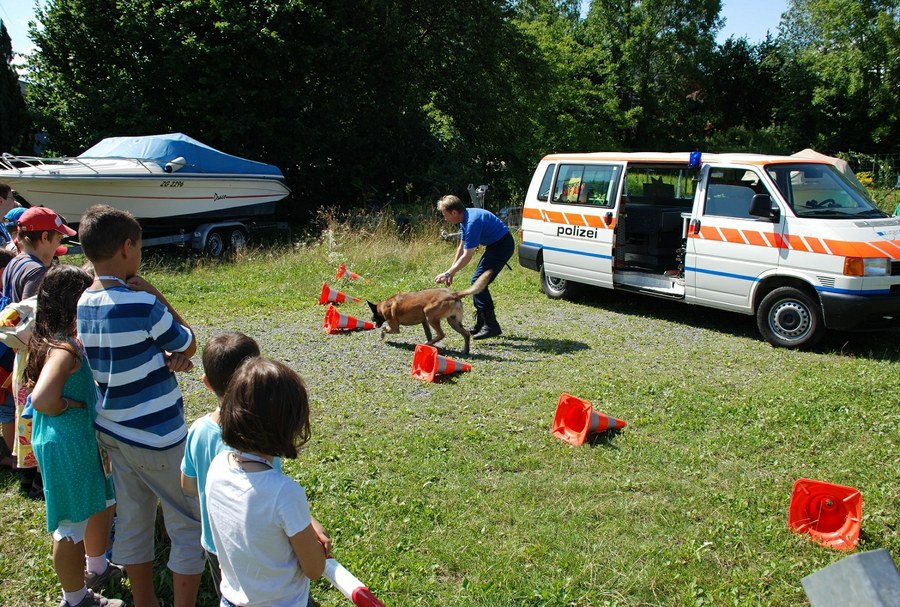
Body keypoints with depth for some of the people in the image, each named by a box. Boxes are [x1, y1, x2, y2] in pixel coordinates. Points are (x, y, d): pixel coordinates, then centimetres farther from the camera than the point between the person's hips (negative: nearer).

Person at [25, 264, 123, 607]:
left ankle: (99, 565, 51)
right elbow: (42, 399, -42)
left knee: (103, 503, 28)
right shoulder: (64, 349, -28)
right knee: (73, 527, 9)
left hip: (82, 440, 10)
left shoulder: (54, 340, 3)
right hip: (67, 446, -10)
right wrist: (71, 405, -20)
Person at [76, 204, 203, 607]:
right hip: (156, 436, -8)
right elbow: (190, 345, -7)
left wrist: (167, 357, -9)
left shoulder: (85, 303, 1)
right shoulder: (141, 304, -22)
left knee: (132, 523, 18)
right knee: (190, 526, 7)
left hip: (113, 431, 8)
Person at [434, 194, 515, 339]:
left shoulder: (472, 222, -26)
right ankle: (481, 324, 19)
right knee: (478, 281, 12)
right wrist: (451, 272, 15)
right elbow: (461, 247, 15)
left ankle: (492, 326, -14)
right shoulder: (465, 219, 6)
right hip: (495, 245, 10)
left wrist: (448, 273, -21)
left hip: (502, 245, -10)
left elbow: (466, 256, -26)